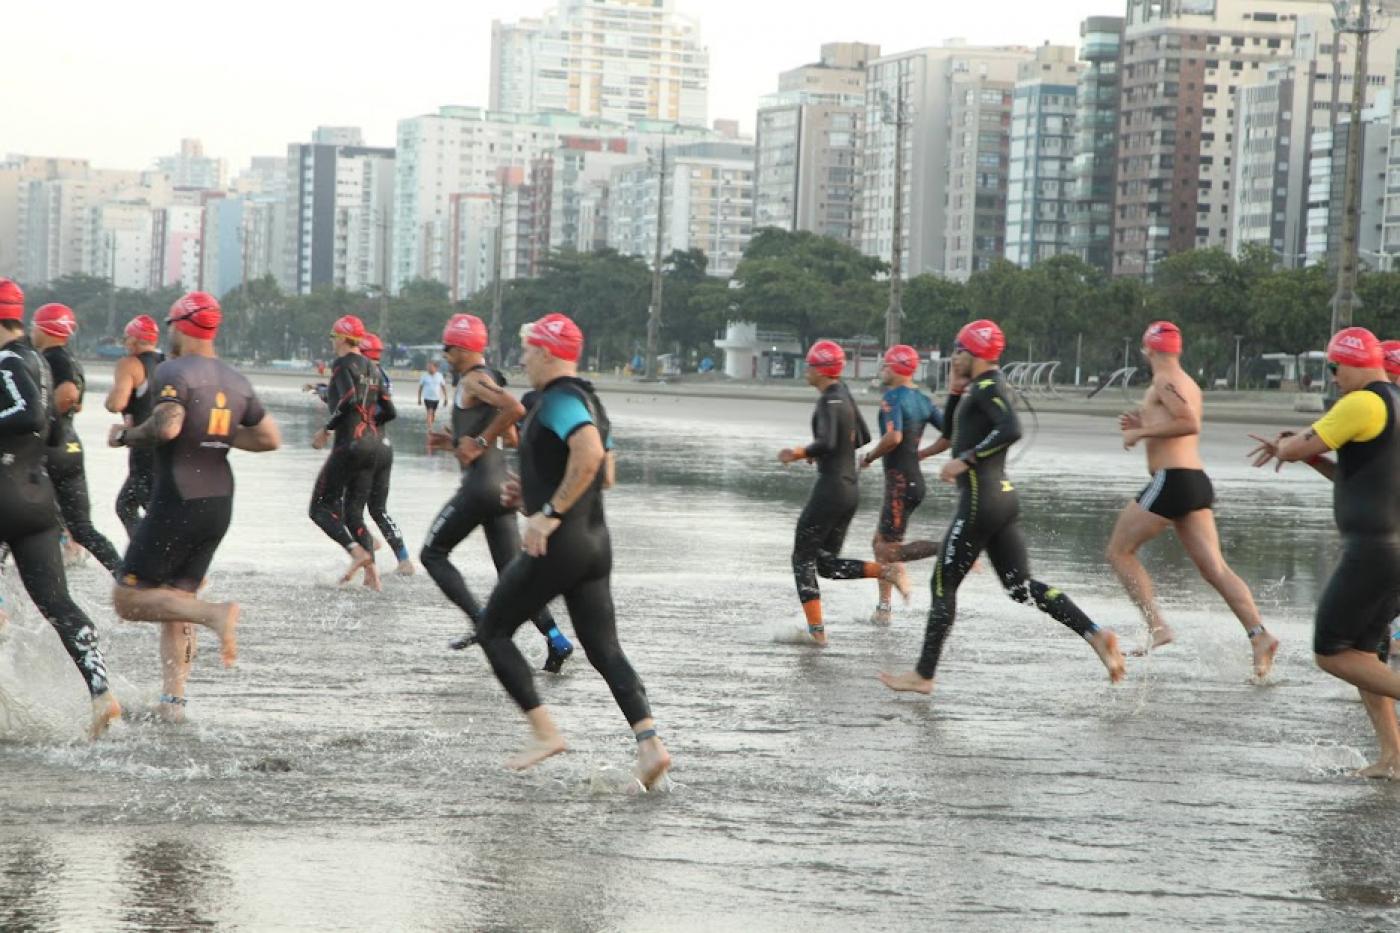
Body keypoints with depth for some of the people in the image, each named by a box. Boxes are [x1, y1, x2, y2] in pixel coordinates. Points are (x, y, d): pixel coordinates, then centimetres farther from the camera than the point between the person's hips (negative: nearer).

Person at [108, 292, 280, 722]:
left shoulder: (173, 371, -11)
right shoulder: (236, 380, 10)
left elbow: (167, 426, -27)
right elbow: (270, 438, 12)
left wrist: (125, 435, -10)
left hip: (177, 503, -7)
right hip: (219, 504, 7)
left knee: (129, 599, -2)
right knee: (176, 599, 15)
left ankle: (215, 614, -21)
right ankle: (173, 697, 8)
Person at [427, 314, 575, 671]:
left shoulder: (473, 381, -10)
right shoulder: (488, 379, 19)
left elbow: (515, 408, -27)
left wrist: (480, 442, -17)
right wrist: (453, 443, 24)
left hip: (479, 485, -9)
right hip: (502, 485, 9)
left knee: (433, 553, 3)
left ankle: (481, 621, -11)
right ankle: (555, 638, -5)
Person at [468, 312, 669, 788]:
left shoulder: (557, 400, -13)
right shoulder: (588, 400, 17)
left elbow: (589, 454, -31)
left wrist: (551, 511, -24)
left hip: (556, 544, -9)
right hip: (596, 542, 9)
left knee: (493, 631, 7)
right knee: (604, 648, 7)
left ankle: (543, 731, 1)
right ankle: (650, 742, -10)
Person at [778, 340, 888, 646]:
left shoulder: (830, 401, -15)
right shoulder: (844, 395, 12)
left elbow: (826, 443, -30)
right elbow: (863, 437, 23)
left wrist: (799, 453, -14)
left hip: (830, 489, -9)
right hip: (850, 490, 9)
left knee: (803, 559, 2)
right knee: (828, 563, 14)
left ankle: (817, 631, -2)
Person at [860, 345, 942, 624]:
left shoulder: (892, 397, -14)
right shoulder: (921, 399, 10)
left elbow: (893, 436, -29)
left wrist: (869, 457, -13)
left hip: (900, 482, -9)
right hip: (914, 477, 9)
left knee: (890, 550, -3)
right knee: (882, 544, 17)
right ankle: (883, 608, 19)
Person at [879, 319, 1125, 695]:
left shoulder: (987, 387, -11)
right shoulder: (979, 388, 18)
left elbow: (1011, 429, -28)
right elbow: (951, 429, 29)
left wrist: (965, 460, -24)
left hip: (980, 501, -10)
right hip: (1003, 497, 10)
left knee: (943, 585, -1)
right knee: (1021, 586, 8)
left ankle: (923, 675, 4)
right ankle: (1096, 634, -3)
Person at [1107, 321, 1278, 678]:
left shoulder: (1165, 381, -7)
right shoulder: (1190, 385, 22)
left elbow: (1190, 424, -21)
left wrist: (1142, 432, -14)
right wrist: (1147, 426, 23)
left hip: (1171, 480, -9)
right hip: (1199, 481, 9)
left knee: (1120, 551, 5)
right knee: (1215, 568, 1)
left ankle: (1157, 626, -5)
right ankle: (1259, 634, -14)